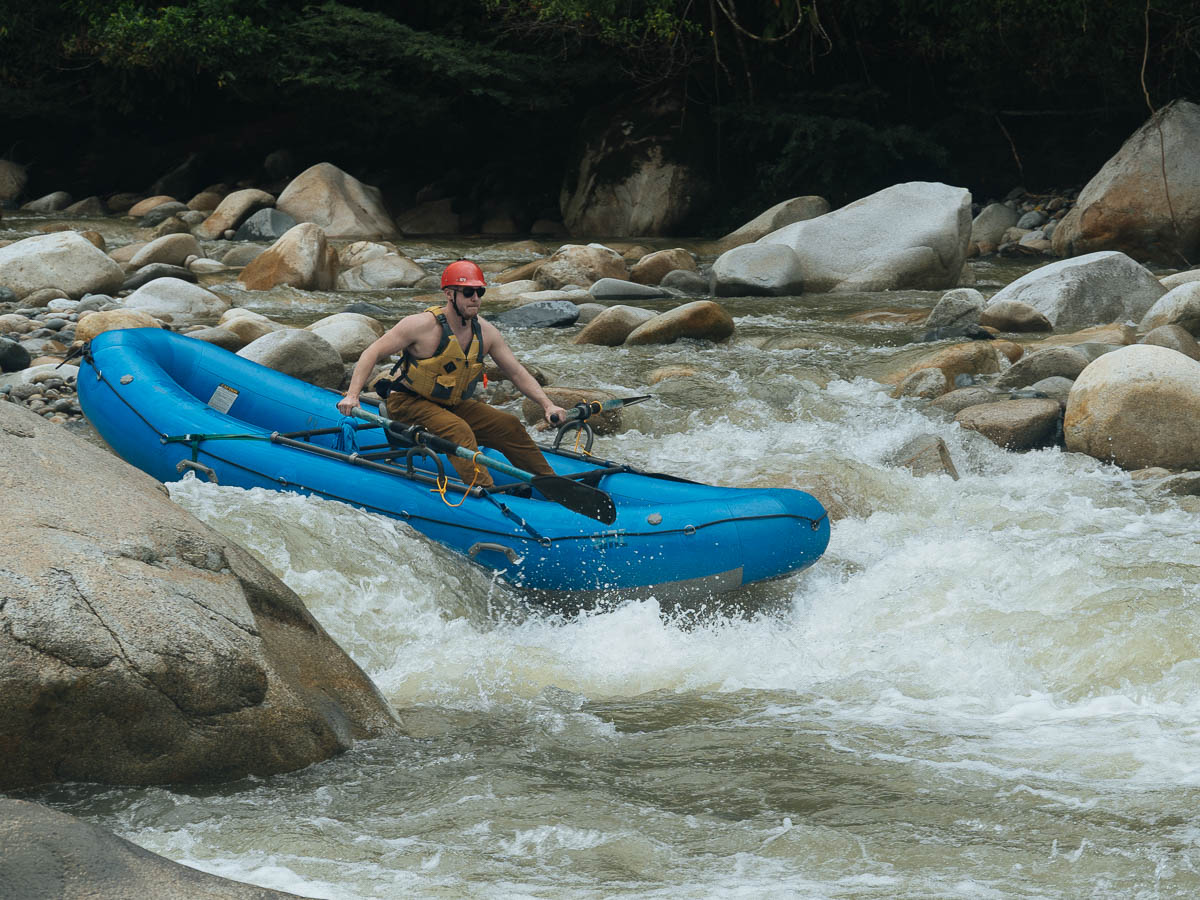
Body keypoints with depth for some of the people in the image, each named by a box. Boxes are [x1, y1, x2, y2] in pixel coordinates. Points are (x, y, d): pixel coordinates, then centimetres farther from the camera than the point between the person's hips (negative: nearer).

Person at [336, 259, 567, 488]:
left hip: (452, 405, 7)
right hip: (409, 404, -7)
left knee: (509, 425, -6)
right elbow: (373, 353, -15)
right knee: (459, 431, -33)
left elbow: (517, 373, 5)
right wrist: (352, 395, -26)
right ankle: (483, 491, -46)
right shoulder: (424, 325, -20)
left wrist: (548, 405, -7)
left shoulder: (485, 331, -3)